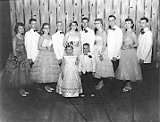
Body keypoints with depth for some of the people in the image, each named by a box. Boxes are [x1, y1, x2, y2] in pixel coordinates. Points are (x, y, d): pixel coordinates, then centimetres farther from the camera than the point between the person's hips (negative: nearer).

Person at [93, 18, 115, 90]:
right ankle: (101, 82, 17)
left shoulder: (103, 32, -9)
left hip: (102, 50, -6)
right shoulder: (96, 32, 10)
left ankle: (101, 82, 7)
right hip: (96, 50, 7)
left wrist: (101, 53, -20)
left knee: (101, 66, -3)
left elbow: (104, 44, -13)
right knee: (98, 66, 7)